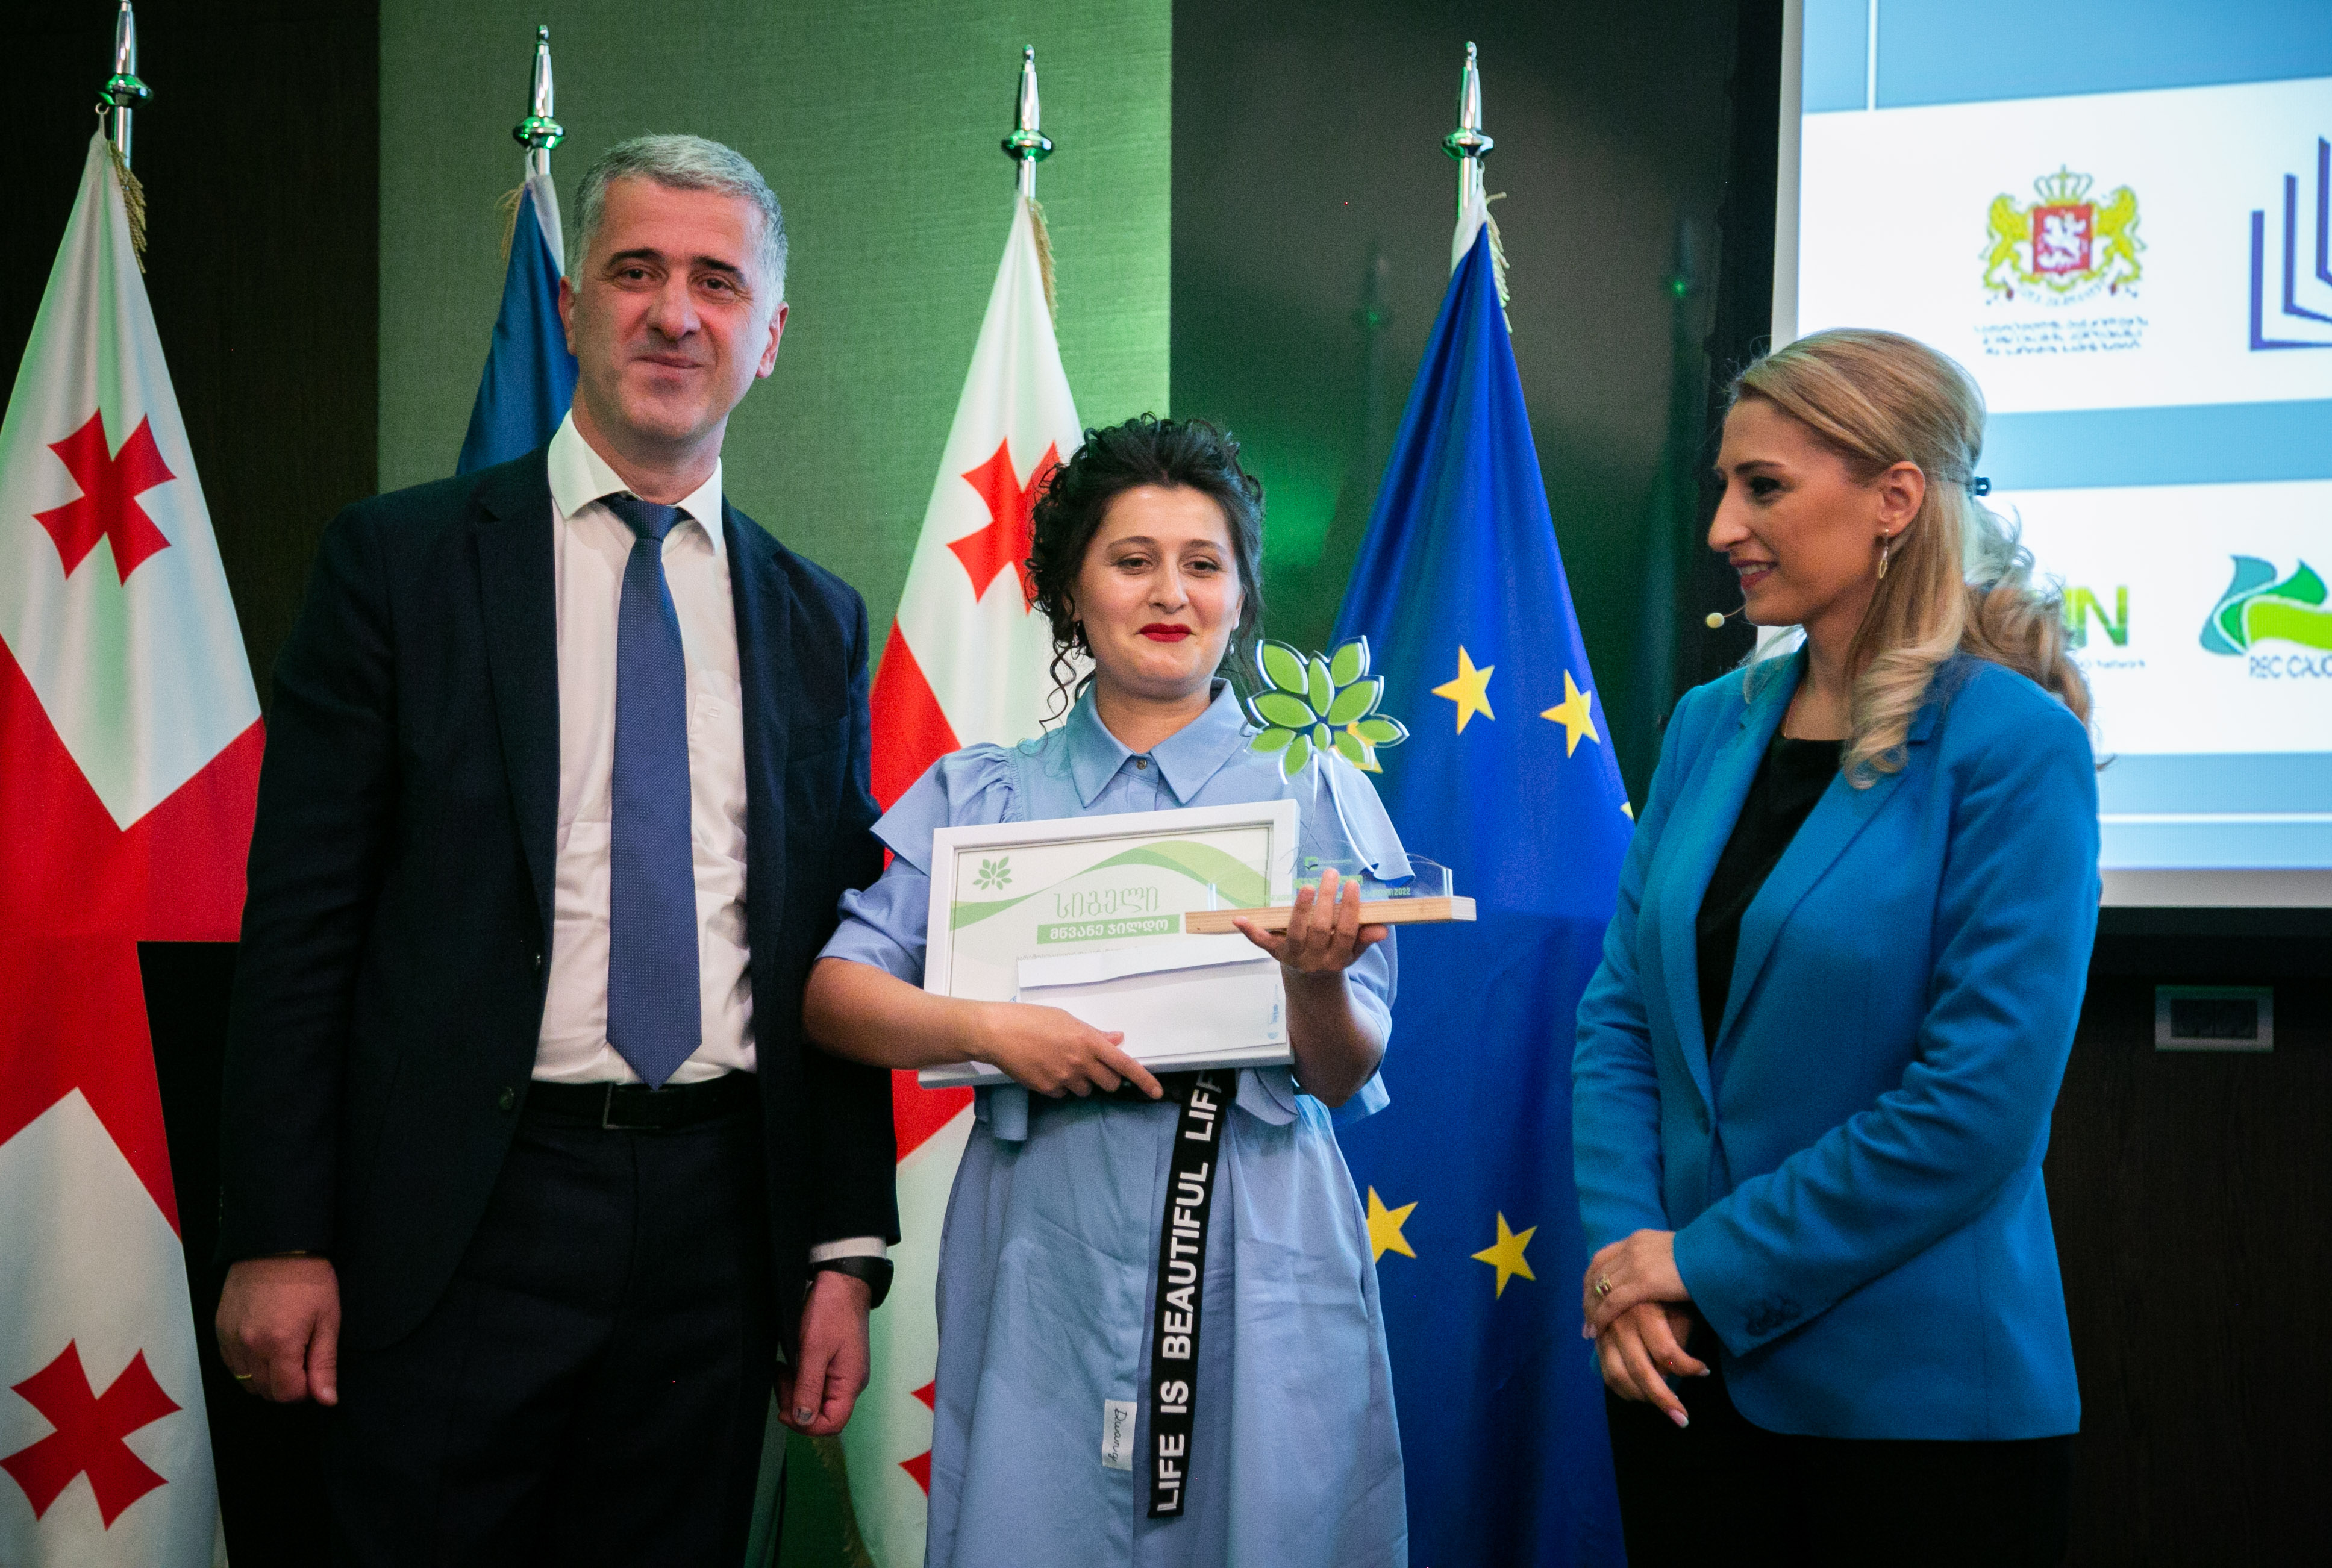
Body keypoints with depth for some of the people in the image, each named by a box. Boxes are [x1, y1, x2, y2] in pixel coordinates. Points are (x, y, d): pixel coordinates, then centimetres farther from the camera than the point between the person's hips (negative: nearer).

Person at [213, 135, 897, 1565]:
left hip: (720, 1219, 3)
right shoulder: (399, 562, -1)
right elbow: (302, 914, -3)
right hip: (463, 1219, -3)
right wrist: (278, 1238, -8)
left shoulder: (817, 623, 9)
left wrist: (848, 1252, 6)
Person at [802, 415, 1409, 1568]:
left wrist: (1316, 982, -19)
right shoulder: (982, 795, 7)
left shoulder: (1314, 793, 5)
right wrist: (989, 1027, -16)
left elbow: (1346, 1080, 2)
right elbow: (833, 990, 0)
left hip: (1260, 1254, 0)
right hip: (1047, 1246, 0)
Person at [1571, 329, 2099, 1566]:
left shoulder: (2013, 745, -12)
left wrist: (1709, 1263, -14)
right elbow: (1621, 1016, 7)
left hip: (1919, 1394, -5)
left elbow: (1980, 1103, -17)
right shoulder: (1710, 725, 6)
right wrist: (1622, 1258, -7)